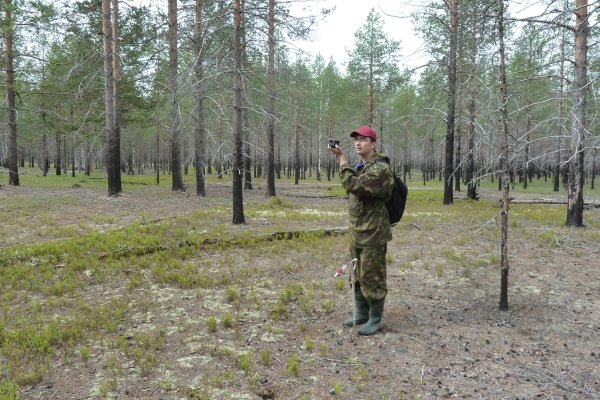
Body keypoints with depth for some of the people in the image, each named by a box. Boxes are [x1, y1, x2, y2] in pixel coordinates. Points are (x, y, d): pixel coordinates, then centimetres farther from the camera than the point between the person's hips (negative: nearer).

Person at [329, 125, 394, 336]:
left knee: (372, 276, -1)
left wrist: (342, 159, -23)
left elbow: (353, 185, -29)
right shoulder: (360, 166, 13)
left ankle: (375, 319, 13)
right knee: (358, 275, 17)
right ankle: (361, 314, 31)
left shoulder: (380, 168, -17)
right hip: (357, 231, 9)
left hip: (373, 232, -9)